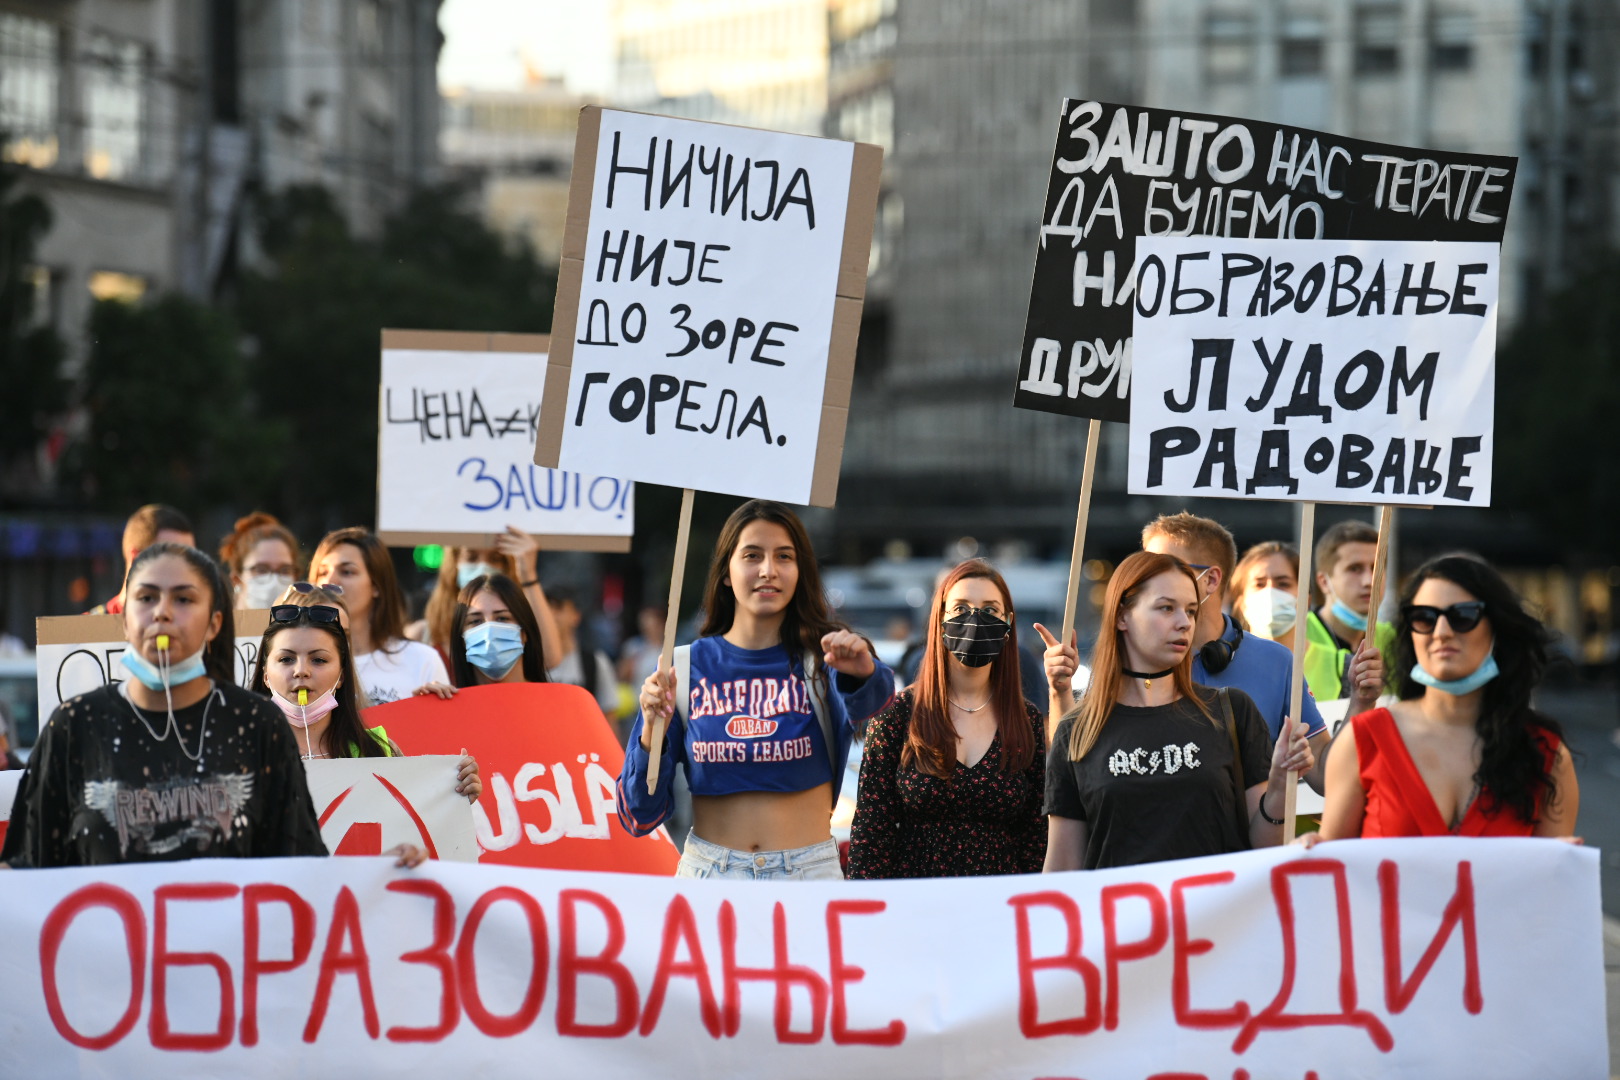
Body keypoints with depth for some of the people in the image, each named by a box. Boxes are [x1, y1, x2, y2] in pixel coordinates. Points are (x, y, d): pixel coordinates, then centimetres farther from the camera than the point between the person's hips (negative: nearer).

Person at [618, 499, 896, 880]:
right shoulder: (685, 668, 1)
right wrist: (652, 731, -15)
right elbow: (640, 815, 2)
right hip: (706, 871, 1)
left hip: (809, 873, -1)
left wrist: (863, 672, -48)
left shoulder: (823, 658, -1)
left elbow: (869, 701, -26)